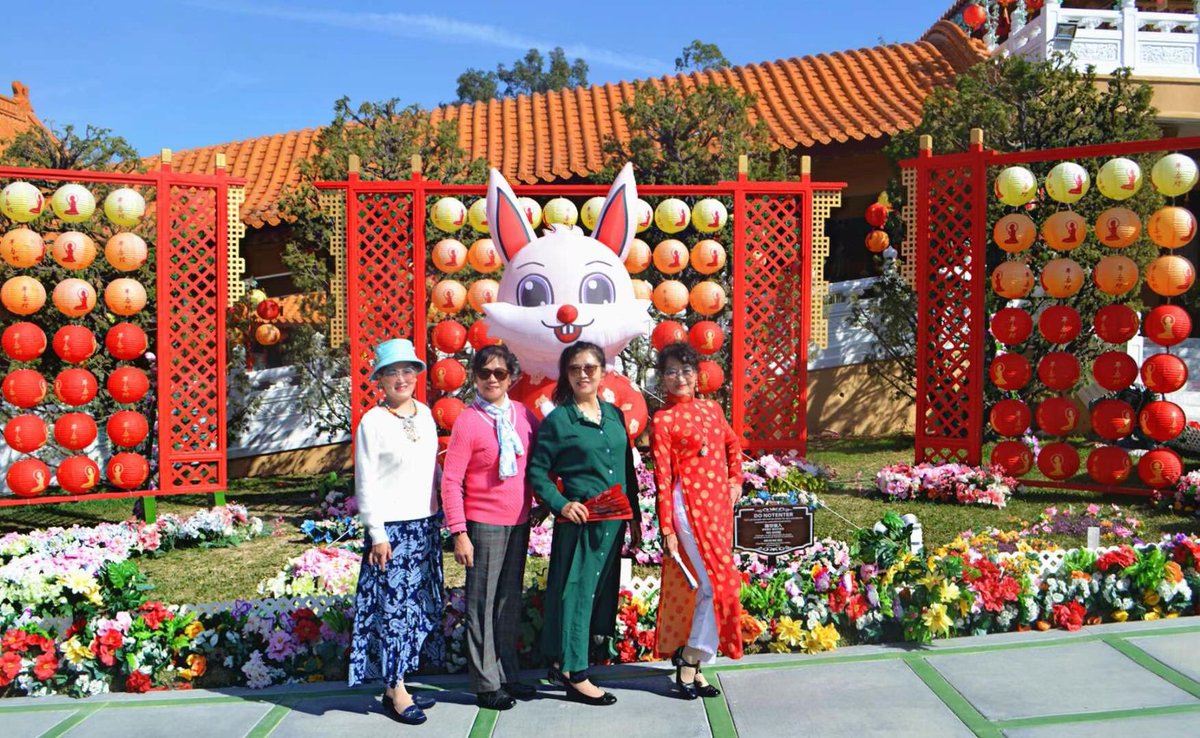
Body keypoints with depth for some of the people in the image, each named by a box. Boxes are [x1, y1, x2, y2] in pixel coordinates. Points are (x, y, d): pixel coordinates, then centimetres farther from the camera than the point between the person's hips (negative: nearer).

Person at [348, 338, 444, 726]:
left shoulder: (425, 415, 8)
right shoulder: (372, 422, -9)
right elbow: (365, 484, -10)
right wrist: (377, 533, -12)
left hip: (426, 524, 7)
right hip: (393, 528, -6)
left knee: (418, 604, 10)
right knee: (393, 606, -2)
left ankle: (398, 681, 20)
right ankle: (394, 692, 7)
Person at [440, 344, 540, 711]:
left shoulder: (524, 415, 3)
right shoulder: (468, 421, -10)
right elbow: (451, 482, -10)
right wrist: (459, 533, -13)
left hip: (519, 522, 5)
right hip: (484, 524, -5)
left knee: (510, 601, 14)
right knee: (482, 604, 3)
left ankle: (508, 674, 27)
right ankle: (486, 684, 15)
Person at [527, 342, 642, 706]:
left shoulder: (614, 414, 9)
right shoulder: (558, 420, -7)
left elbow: (628, 469, 14)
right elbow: (537, 471, -6)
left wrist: (634, 517, 13)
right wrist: (561, 504, -18)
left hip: (614, 521, 6)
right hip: (580, 521, -6)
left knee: (599, 592, 14)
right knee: (576, 592, 1)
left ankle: (562, 662, 29)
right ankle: (576, 677, 11)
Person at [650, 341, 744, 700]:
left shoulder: (711, 409, 12)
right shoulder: (663, 421, -7)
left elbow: (733, 445, 29)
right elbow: (663, 478, -9)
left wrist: (736, 480, 14)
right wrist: (667, 529, -11)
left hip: (719, 505, 7)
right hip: (689, 506, -6)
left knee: (706, 586, 9)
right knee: (720, 582, -11)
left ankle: (690, 663, 21)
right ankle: (691, 662, 3)